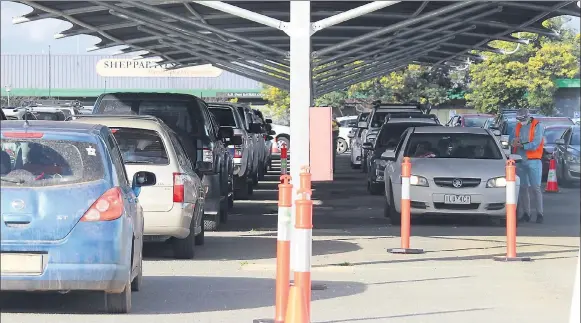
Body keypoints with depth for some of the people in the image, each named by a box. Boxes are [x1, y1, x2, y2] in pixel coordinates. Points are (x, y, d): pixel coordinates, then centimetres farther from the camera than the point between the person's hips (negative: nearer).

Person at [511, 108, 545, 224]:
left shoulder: (537, 126, -6)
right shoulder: (518, 127, 12)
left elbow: (535, 144, -14)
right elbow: (513, 141, 13)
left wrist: (521, 145, -9)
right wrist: (514, 142, -10)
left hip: (533, 161, -5)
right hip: (520, 161, 5)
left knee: (535, 187, -7)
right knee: (523, 188, 7)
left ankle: (539, 213, -4)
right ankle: (525, 213, 13)